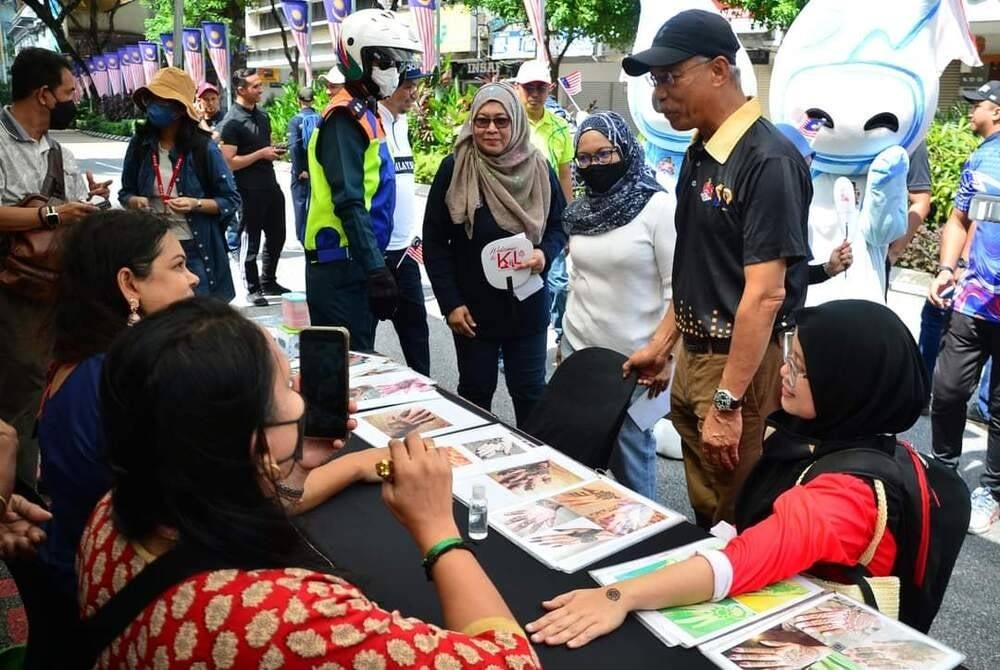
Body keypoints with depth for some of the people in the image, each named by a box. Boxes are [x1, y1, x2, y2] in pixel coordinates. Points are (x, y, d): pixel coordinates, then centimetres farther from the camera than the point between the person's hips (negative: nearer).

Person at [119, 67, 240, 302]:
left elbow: (231, 200, -3)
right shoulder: (139, 145, 3)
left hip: (195, 250, -3)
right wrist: (135, 201, -8)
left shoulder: (203, 147, -6)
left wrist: (196, 204, -18)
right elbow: (125, 193, 14)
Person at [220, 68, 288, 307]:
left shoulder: (263, 115, 11)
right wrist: (262, 154, -19)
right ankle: (253, 289, 17)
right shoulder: (232, 121, -13)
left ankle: (268, 282, 32)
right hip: (248, 191, -8)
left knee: (276, 237, 16)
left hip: (270, 185, 8)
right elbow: (229, 163, -18)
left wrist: (275, 151, 3)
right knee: (251, 241, 4)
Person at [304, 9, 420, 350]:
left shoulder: (364, 113, 16)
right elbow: (349, 204, -22)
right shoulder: (346, 117, -14)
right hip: (341, 268, -10)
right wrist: (376, 269, -25)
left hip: (355, 264, 10)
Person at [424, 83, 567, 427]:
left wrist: (545, 253, -14)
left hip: (527, 305, 2)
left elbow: (559, 225, 9)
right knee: (475, 391, 13)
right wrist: (450, 303, -10)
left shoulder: (538, 168, -2)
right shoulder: (454, 168, -9)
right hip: (474, 307, -1)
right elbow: (434, 241, -5)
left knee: (531, 392, 11)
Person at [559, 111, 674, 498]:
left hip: (634, 355, -6)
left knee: (632, 446, 6)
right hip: (579, 347, 6)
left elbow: (676, 289, -12)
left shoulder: (658, 207, -12)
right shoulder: (583, 210, 7)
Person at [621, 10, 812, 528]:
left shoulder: (768, 161, -19)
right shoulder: (700, 153, 8)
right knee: (703, 514, 21)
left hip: (743, 364, -8)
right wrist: (662, 343, 17)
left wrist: (727, 403, -23)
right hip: (692, 354, 8)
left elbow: (765, 293, -23)